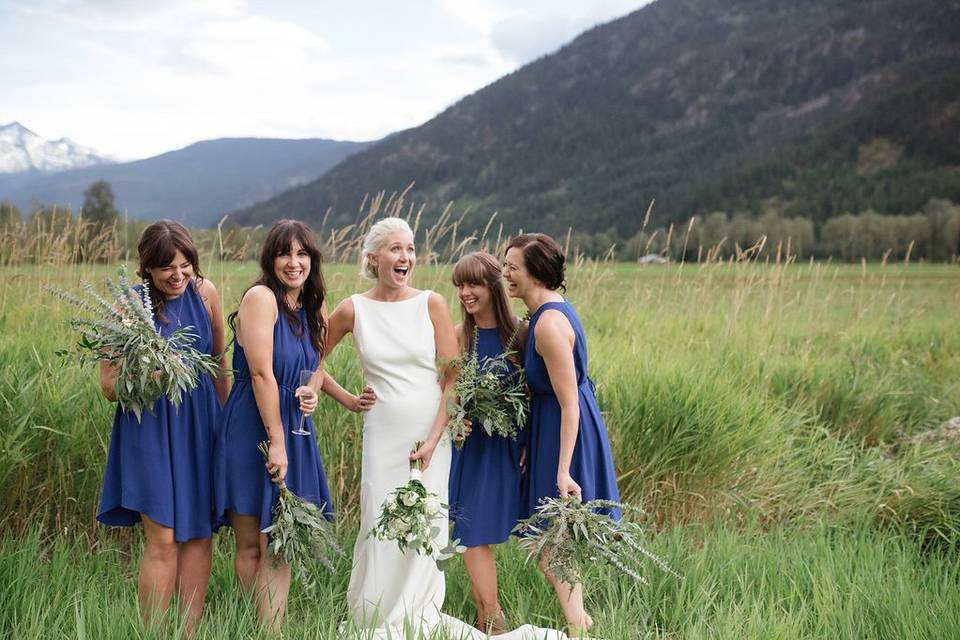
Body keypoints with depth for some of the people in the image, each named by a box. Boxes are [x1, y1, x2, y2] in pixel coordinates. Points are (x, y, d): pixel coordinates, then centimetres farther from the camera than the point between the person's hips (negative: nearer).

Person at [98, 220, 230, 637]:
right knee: (162, 540, -7)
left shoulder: (204, 293, 0)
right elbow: (109, 386, -7)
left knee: (198, 535, 6)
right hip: (150, 426, -4)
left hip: (199, 425, 4)